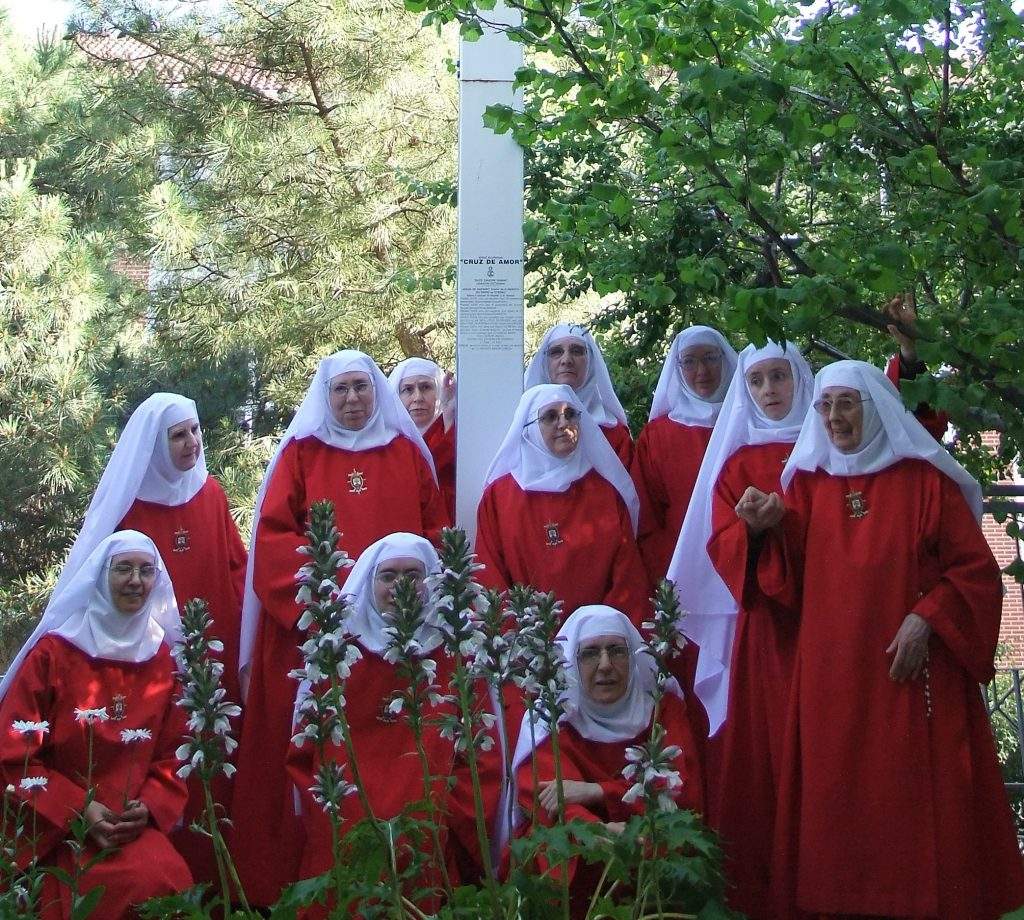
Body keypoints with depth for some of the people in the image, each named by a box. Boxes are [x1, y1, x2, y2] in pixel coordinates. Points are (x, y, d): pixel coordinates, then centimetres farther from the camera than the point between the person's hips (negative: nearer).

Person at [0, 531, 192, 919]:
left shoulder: (160, 658, 10)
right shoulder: (53, 653, -2)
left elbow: (172, 755, 13)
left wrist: (148, 807, -7)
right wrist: (79, 810, -14)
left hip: (135, 826, 4)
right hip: (57, 830, -4)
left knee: (170, 876, -28)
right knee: (138, 882, -31)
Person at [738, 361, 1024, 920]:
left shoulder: (924, 478, 3)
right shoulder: (807, 483, 13)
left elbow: (976, 569, 0)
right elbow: (794, 583, 8)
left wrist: (925, 619, -14)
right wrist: (773, 529, -9)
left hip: (912, 673, -3)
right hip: (832, 676, 3)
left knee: (919, 798, -4)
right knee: (837, 804, 2)